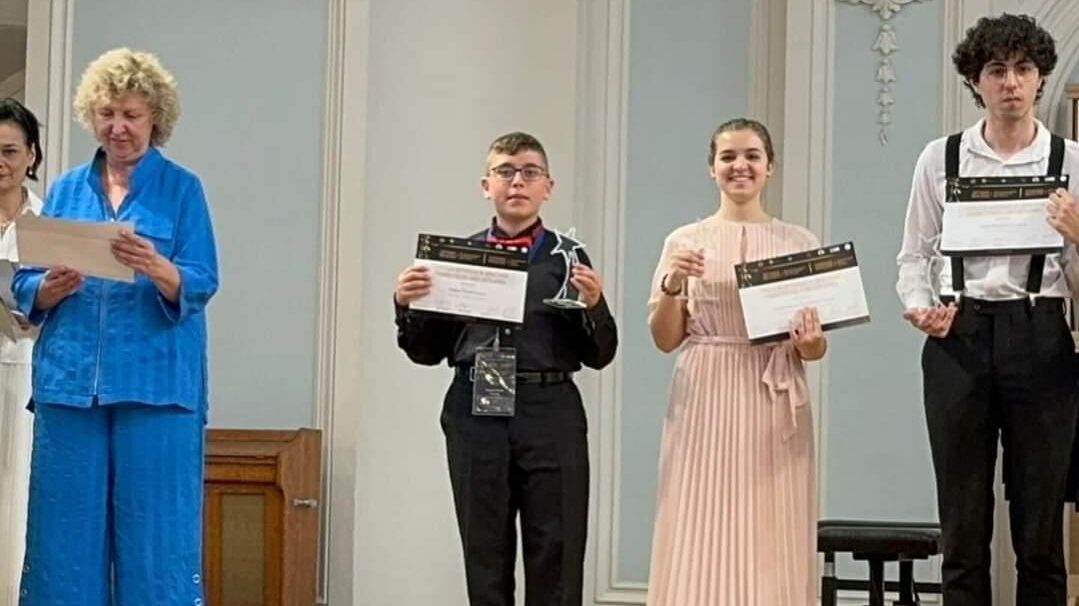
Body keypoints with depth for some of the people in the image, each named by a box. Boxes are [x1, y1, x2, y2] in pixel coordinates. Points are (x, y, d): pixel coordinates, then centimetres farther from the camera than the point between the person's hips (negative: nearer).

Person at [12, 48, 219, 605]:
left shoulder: (182, 189, 4)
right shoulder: (65, 190, 14)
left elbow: (200, 286, -6)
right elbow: (24, 287, 10)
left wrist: (155, 268, -25)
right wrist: (53, 287, -12)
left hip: (155, 385, -3)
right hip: (69, 381, 3)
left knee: (154, 534, -4)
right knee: (67, 534, 2)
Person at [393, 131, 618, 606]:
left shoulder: (567, 258, 6)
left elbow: (599, 355, 6)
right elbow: (428, 352, 12)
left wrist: (593, 305, -12)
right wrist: (406, 305, -5)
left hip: (550, 412, -1)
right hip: (475, 412, 1)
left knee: (556, 554, -1)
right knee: (484, 552, 7)